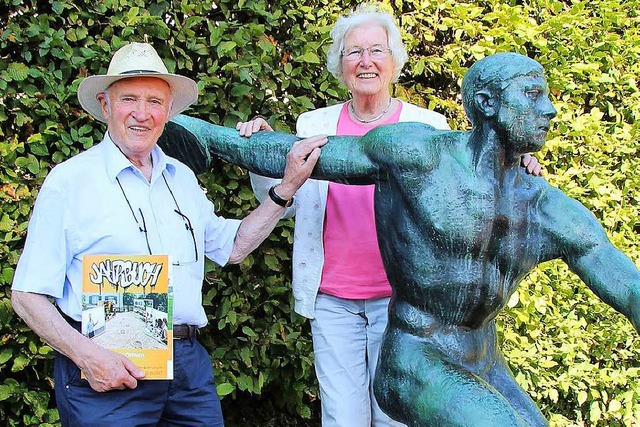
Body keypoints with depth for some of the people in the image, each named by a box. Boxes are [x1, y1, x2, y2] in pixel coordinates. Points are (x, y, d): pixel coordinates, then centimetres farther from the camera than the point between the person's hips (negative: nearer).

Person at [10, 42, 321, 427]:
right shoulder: (69, 181, -4)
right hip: (107, 371, -5)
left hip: (189, 363, 5)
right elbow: (28, 295, -6)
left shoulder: (182, 178, 13)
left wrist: (286, 189, 15)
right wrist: (86, 354, -19)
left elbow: (231, 246, 24)